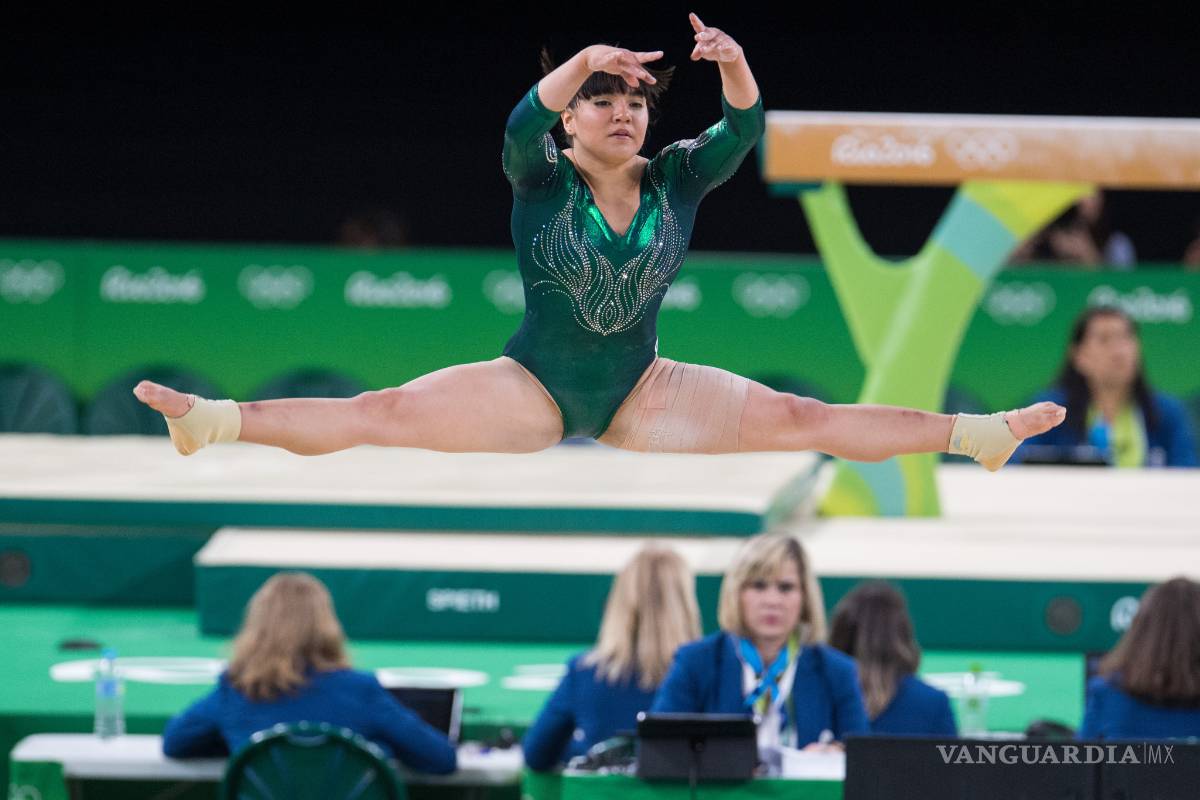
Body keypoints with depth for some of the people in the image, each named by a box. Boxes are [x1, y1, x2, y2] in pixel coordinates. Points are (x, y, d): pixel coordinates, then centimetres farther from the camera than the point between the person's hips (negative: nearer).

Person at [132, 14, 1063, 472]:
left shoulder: (676, 181, 0)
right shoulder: (541, 180, -8)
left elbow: (744, 130, -14)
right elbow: (520, 122, -30)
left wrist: (734, 65, -35)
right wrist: (585, 59, -45)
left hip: (644, 392, 3)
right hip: (533, 386, -3)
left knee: (801, 418, -5)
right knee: (386, 413, -20)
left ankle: (975, 434, -5)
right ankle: (215, 422, -32)